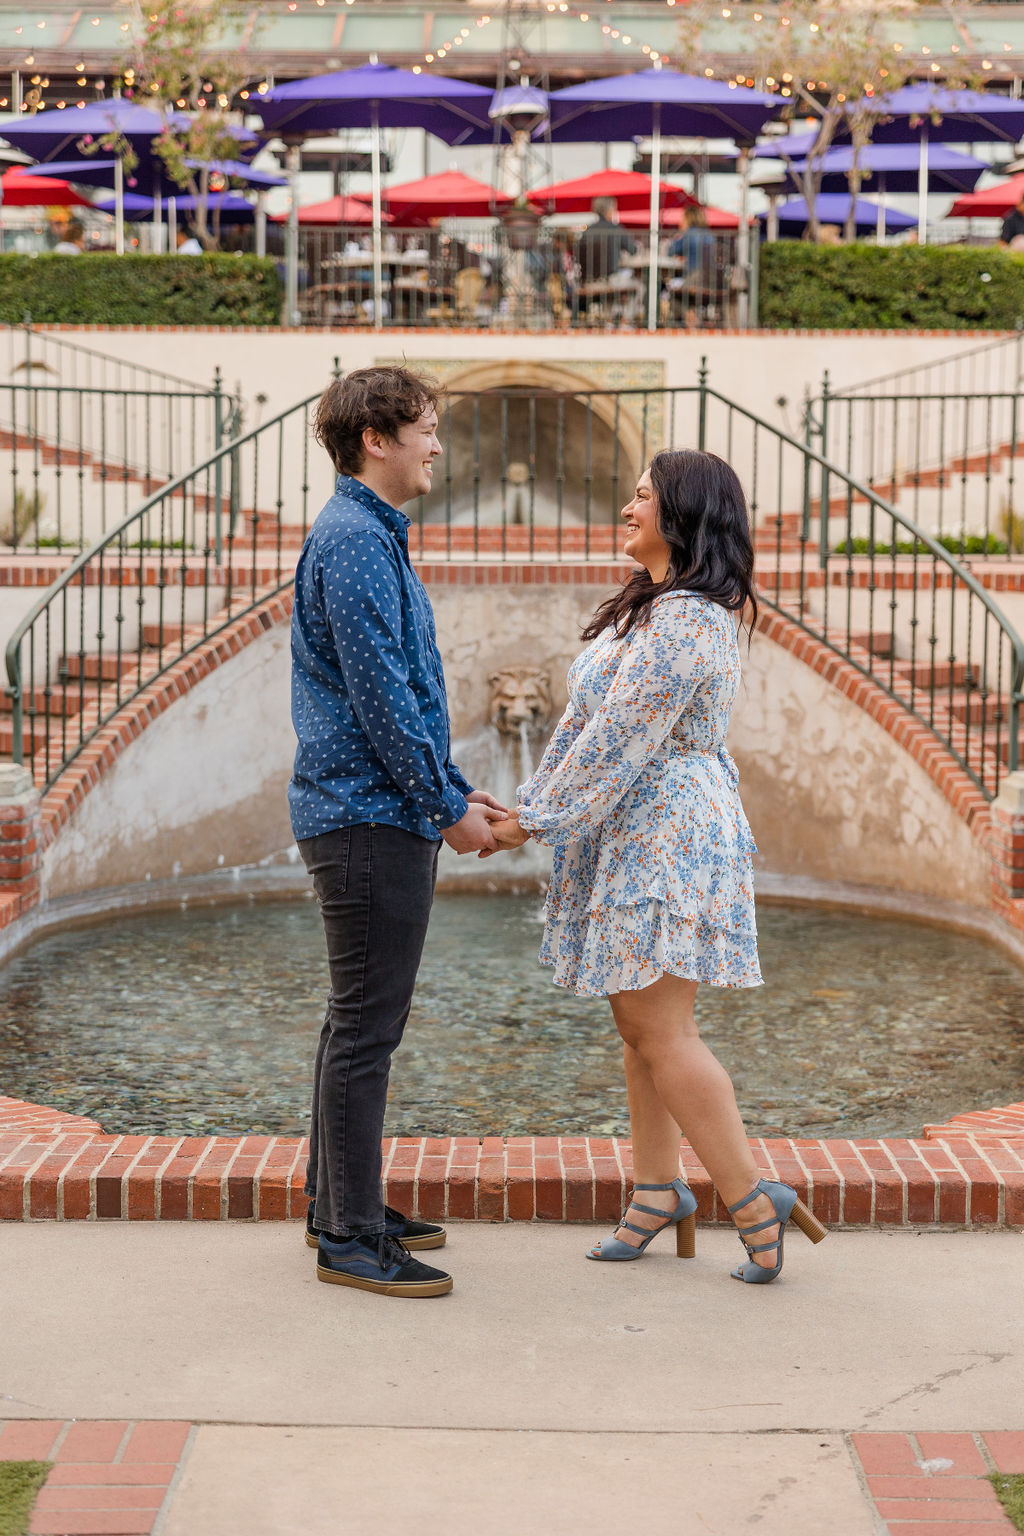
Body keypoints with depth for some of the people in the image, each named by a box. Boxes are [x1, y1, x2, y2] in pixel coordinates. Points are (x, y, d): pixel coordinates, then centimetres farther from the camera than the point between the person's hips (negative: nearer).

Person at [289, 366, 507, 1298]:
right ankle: (350, 1239, 0)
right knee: (366, 1028, -6)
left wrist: (457, 792, 19)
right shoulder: (354, 539, -15)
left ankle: (340, 1204, 26)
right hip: (369, 816, -11)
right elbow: (379, 695, -20)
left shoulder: (373, 537, 18)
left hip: (375, 814, 11)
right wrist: (447, 805, -13)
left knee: (362, 1021, 16)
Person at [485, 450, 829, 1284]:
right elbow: (587, 723, 17)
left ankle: (756, 1200, -5)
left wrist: (536, 819, -14)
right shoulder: (651, 607, 17)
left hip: (664, 833, -11)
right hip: (636, 838, 11)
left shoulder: (684, 620, -18)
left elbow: (618, 741, -20)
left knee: (661, 1031, -10)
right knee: (639, 1023, 12)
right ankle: (659, 1192, 19)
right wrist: (529, 805, 12)